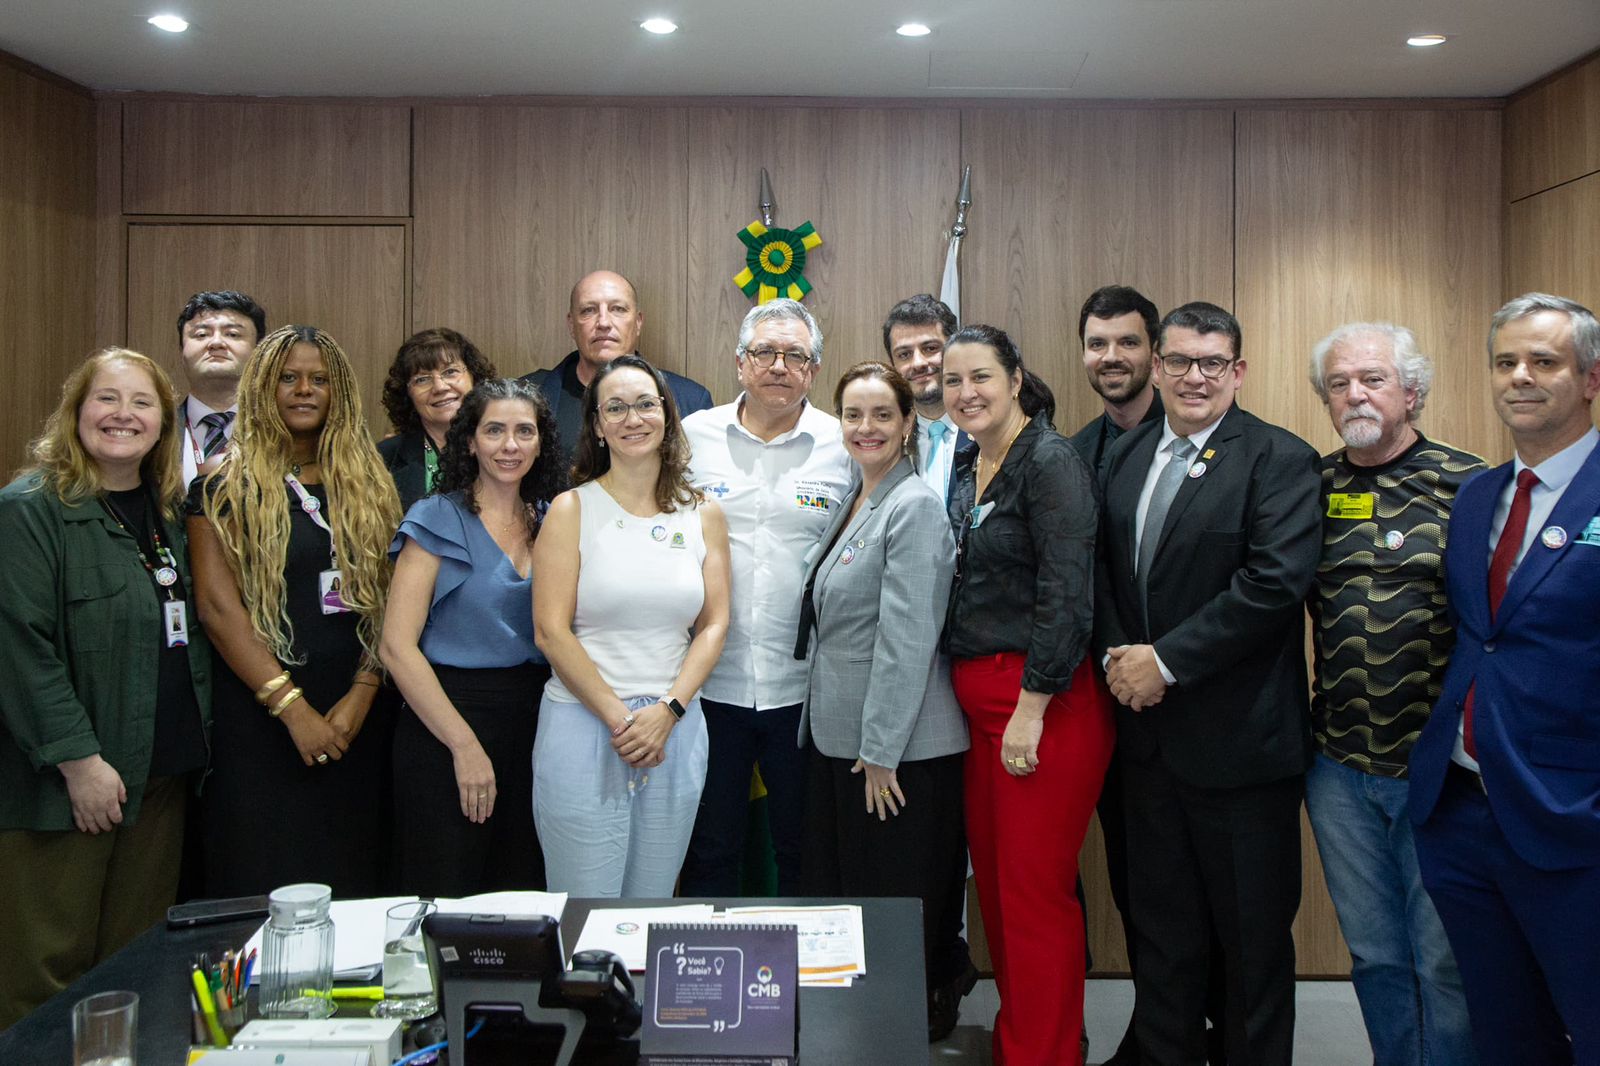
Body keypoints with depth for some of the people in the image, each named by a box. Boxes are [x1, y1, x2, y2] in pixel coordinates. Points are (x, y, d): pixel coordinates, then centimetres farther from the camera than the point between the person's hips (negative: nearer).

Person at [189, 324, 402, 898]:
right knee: (266, 887, 3)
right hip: (259, 717, -3)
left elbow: (386, 598, 4)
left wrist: (363, 694, -9)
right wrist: (292, 706, -13)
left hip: (358, 718, 3)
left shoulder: (369, 485, 10)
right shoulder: (226, 486, 0)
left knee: (353, 882, 8)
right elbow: (218, 606, -8)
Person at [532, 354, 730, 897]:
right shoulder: (572, 510, -1)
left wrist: (667, 711, -9)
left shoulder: (702, 514, 8)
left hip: (676, 729, 3)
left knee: (653, 908, 13)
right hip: (583, 726, -3)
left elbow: (714, 624, 5)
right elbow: (550, 630, -7)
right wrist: (619, 718, -11)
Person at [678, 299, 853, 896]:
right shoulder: (695, 436, 3)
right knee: (709, 850, 12)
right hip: (710, 683, 1)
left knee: (803, 849, 14)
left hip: (804, 687, 0)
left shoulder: (844, 446, 0)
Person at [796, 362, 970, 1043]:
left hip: (899, 748, -9)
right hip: (838, 736, 9)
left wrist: (882, 750, -19)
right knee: (837, 888, 17)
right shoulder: (852, 502, 12)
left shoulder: (915, 506, -15)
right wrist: (836, 733, 15)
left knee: (897, 898, 4)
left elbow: (908, 637, -20)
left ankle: (924, 1012, 24)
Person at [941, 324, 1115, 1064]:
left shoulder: (1052, 463, -11)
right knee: (995, 881, 16)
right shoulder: (964, 470, 13)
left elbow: (1065, 594, -18)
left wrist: (1031, 708, -19)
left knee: (1035, 892, 0)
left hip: (1044, 701, -8)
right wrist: (974, 695, 11)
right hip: (977, 698, 8)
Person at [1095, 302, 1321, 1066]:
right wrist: (1116, 658, -5)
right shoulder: (1122, 455, 10)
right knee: (1162, 923, 17)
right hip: (1147, 730, 5)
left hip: (1238, 737, -5)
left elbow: (1275, 582, -20)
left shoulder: (1278, 459, -9)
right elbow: (1101, 570, 12)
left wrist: (1165, 660, -18)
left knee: (1252, 932, 9)